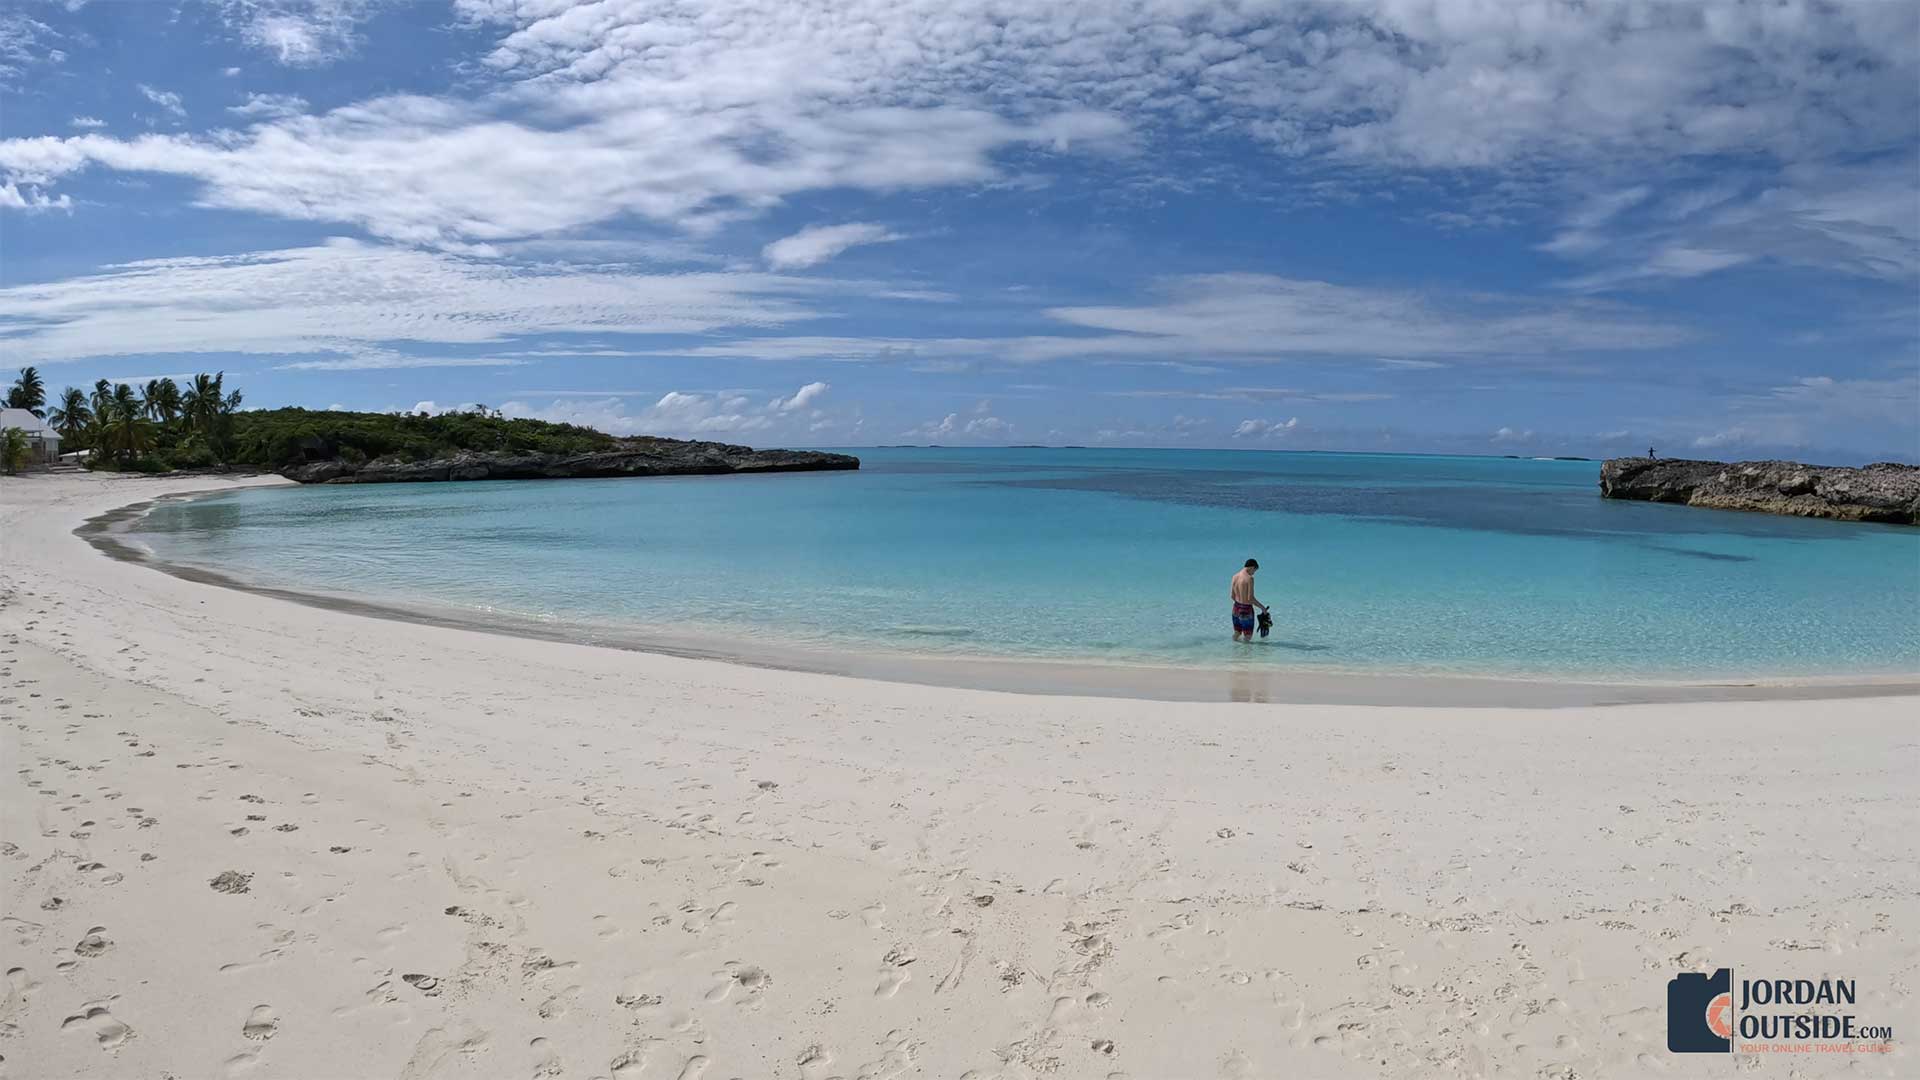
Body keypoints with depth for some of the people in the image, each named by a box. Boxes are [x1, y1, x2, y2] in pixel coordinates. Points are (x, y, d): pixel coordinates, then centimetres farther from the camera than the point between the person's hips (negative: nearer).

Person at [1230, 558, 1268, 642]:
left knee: (1237, 633, 21)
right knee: (1248, 637, 8)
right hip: (1246, 610, -7)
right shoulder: (1249, 578, -19)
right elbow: (1250, 598, -21)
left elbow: (1232, 595, 7)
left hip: (1236, 608, 7)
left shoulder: (1235, 577, 2)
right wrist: (1261, 606, -7)